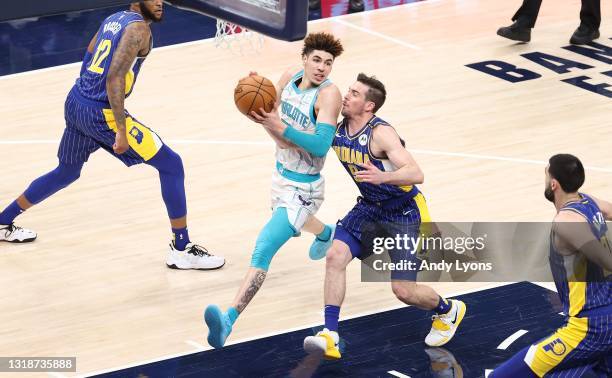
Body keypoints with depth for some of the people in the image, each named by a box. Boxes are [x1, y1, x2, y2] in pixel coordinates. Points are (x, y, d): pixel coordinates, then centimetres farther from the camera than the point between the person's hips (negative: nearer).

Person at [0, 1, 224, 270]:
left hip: (74, 103, 9)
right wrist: (121, 131, -25)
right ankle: (182, 251, -1)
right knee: (171, 165, -2)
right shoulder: (139, 27, -14)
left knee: (66, 173, 31)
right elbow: (114, 77, -23)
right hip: (100, 113, -9)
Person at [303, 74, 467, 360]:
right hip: (370, 207, 6)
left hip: (405, 212, -6)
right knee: (335, 256, -15)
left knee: (403, 290, -6)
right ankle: (330, 336, -12)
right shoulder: (337, 130, -7)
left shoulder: (381, 133, -28)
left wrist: (383, 177, -56)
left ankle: (448, 311, 27)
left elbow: (416, 174, -38)